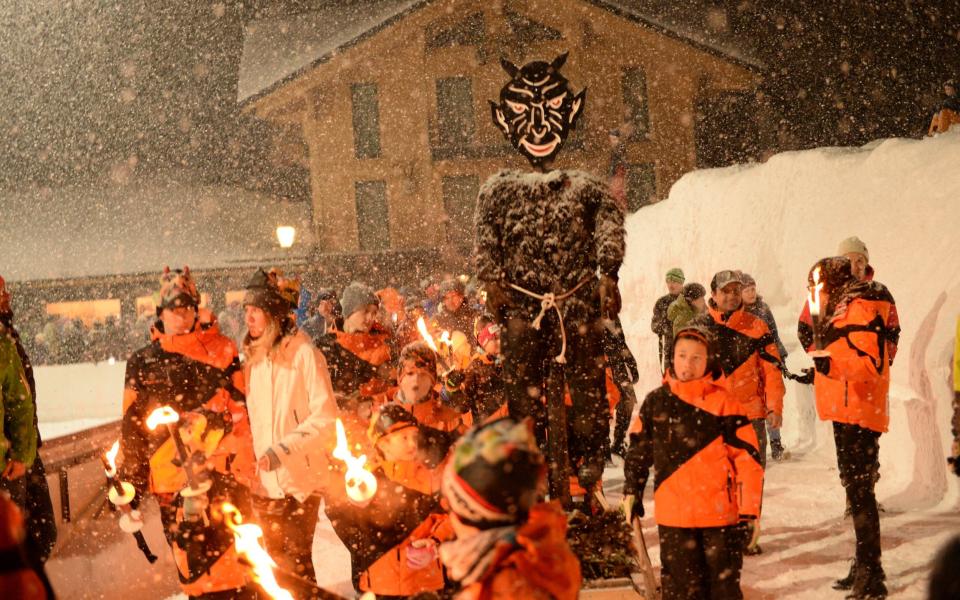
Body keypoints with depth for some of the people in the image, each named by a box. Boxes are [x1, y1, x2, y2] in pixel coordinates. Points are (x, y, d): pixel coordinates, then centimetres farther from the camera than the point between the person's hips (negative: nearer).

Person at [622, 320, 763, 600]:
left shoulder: (723, 402, -8)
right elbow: (639, 449, 14)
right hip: (673, 514, 3)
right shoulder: (656, 402, 3)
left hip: (720, 513, -2)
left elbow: (747, 456, -7)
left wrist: (749, 510, -8)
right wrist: (632, 492, 14)